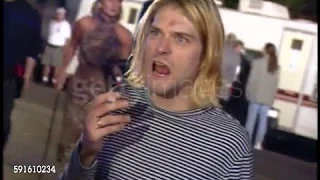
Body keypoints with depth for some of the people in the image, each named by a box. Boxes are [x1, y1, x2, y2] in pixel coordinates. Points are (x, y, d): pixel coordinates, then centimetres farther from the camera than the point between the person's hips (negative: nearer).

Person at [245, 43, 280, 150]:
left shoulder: (257, 63, -8)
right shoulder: (276, 67, 2)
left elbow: (252, 80, -6)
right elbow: (275, 84, 5)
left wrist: (248, 93, 3)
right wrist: (272, 98, 12)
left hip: (256, 96, -3)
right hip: (268, 98, 3)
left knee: (251, 119, 4)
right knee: (263, 120, 7)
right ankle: (258, 143, 9)